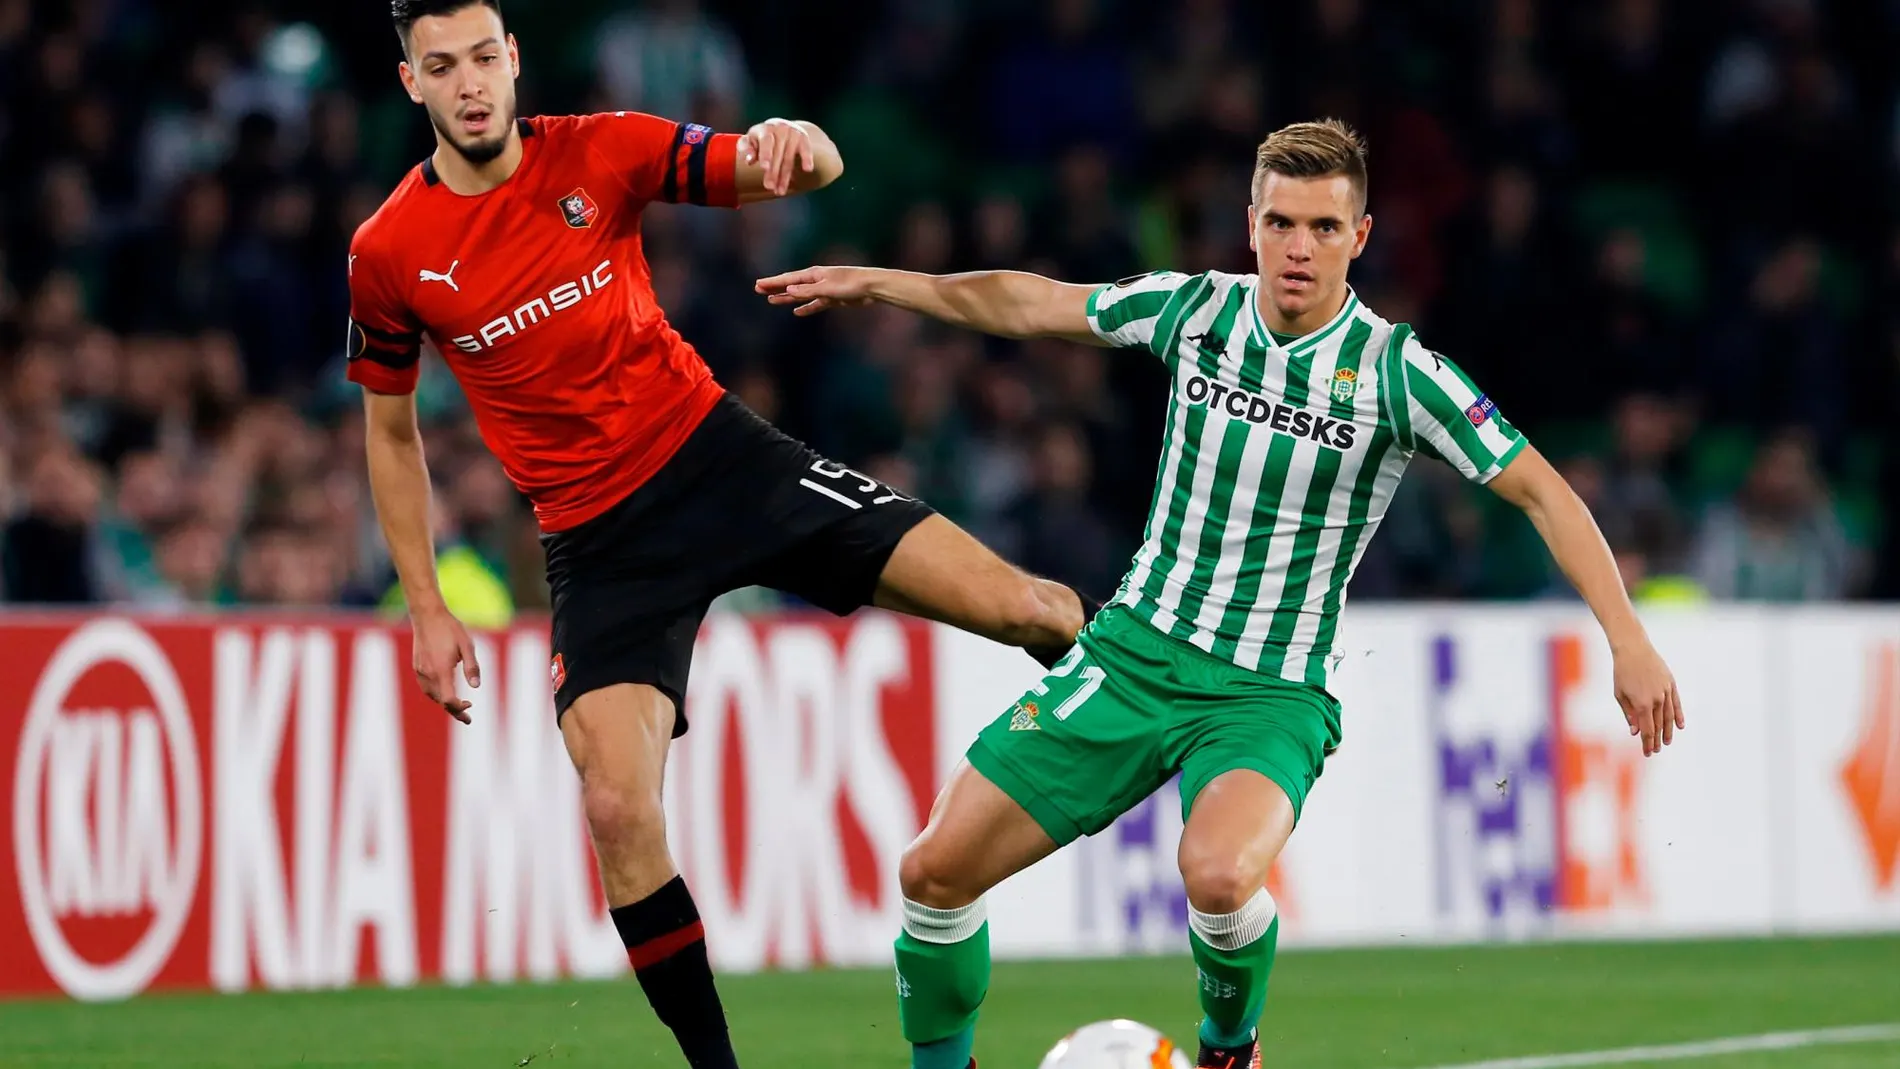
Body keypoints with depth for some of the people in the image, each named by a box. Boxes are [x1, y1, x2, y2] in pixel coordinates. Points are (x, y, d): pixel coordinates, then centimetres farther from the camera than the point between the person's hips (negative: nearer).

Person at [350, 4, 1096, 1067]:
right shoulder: (389, 256, -4)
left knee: (1021, 608, -8)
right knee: (618, 809, -20)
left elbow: (806, 174, -3)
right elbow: (392, 431, 10)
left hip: (722, 457, 1)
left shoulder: (600, 152, -4)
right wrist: (427, 608, 6)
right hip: (599, 540, -1)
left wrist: (793, 142, -29)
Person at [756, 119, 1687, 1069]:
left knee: (1217, 872, -34)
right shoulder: (1196, 309, -2)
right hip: (1132, 653, 4)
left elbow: (1540, 491, -9)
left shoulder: (1395, 370, -12)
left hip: (1269, 694, -4)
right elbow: (1031, 304, 15)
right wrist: (872, 283, 16)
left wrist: (1627, 638, -17)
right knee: (935, 872, -6)